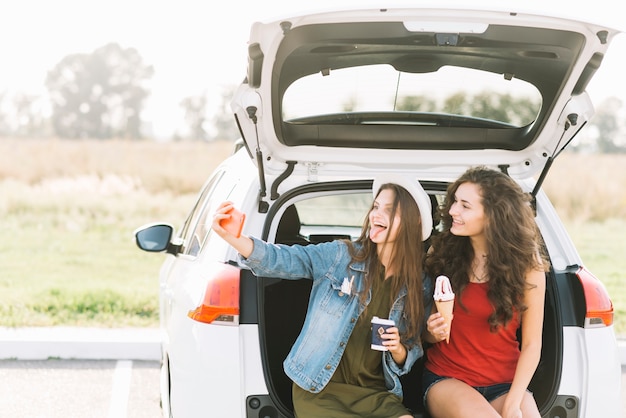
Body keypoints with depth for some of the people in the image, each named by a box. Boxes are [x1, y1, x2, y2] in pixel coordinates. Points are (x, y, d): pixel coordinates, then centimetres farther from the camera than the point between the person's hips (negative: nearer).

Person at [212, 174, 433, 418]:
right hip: (319, 389, -2)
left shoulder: (420, 288, 4)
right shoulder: (340, 256, -3)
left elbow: (411, 356, 11)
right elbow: (283, 260, -14)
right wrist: (230, 236, -30)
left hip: (372, 393, 2)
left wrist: (398, 350, -13)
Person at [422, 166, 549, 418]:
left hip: (505, 384, 0)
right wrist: (433, 332, -15)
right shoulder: (441, 251, -2)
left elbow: (532, 343, -4)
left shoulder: (526, 264, -5)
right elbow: (426, 329, 8)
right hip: (445, 378, 0)